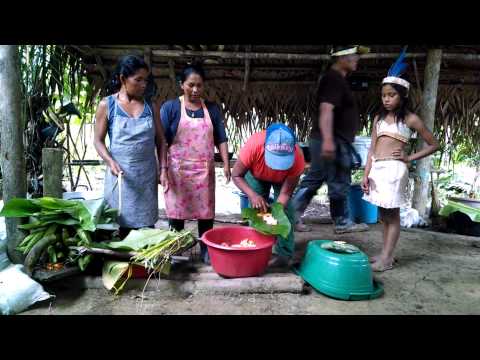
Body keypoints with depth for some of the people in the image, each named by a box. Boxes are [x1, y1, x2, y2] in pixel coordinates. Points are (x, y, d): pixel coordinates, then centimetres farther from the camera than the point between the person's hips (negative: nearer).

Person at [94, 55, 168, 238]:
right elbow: (98, 140, 2)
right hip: (121, 174, -2)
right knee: (121, 225, 2)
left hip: (147, 174, 3)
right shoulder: (107, 105, 0)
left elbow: (160, 140, 10)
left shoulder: (150, 106, 7)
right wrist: (110, 162, -15)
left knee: (147, 225, 6)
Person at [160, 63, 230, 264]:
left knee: (206, 211, 7)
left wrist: (226, 164, -2)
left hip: (204, 170, 2)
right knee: (177, 212, 5)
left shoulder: (212, 109, 7)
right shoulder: (170, 108, -2)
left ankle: (206, 250, 23)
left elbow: (221, 139, 8)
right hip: (178, 170, -2)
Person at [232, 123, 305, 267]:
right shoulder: (253, 145, -43)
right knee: (256, 210, -8)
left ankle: (284, 253, -3)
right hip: (256, 176, 0)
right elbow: (236, 175, -28)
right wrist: (253, 195, -43)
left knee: (285, 209, -14)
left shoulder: (297, 158, -40)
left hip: (283, 179, 0)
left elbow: (285, 193, -30)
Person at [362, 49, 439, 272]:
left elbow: (433, 145, 5)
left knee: (392, 214, 0)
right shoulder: (379, 118, 12)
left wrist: (409, 158, -4)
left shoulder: (410, 119, 0)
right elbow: (372, 149, 9)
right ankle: (384, 254, 21)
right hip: (377, 169, 5)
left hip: (394, 169, -5)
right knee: (384, 214, 12)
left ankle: (387, 258, 5)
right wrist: (366, 175, 2)